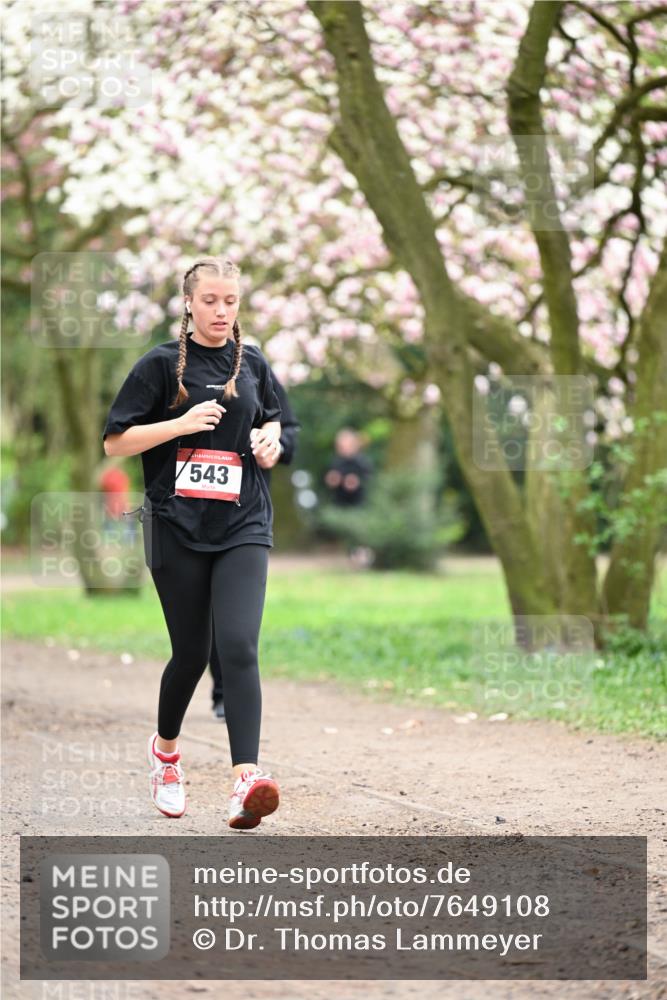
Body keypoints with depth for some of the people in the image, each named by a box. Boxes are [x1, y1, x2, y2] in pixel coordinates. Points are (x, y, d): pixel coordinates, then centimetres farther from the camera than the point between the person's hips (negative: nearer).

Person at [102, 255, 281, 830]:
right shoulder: (162, 364, -2)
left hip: (243, 526, 2)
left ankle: (246, 779, -22)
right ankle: (166, 749, 36)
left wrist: (269, 440, 4)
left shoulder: (253, 363, 9)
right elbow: (115, 442, -4)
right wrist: (183, 423, -15)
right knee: (191, 652, 6)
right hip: (177, 526, -2)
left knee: (238, 646, -15)